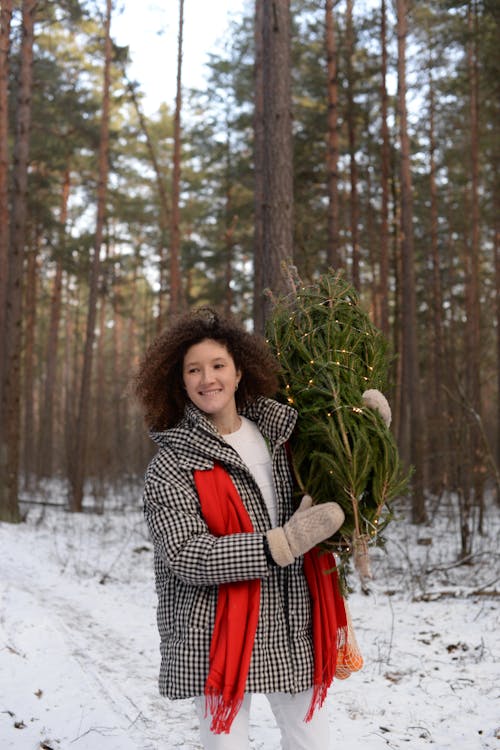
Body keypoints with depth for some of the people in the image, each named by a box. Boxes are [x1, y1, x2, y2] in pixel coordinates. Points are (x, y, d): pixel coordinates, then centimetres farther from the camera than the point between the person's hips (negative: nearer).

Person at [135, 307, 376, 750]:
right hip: (219, 632, -4)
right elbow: (185, 556, -17)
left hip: (292, 626, 4)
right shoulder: (171, 464, -8)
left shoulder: (279, 430, 5)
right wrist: (282, 544, -22)